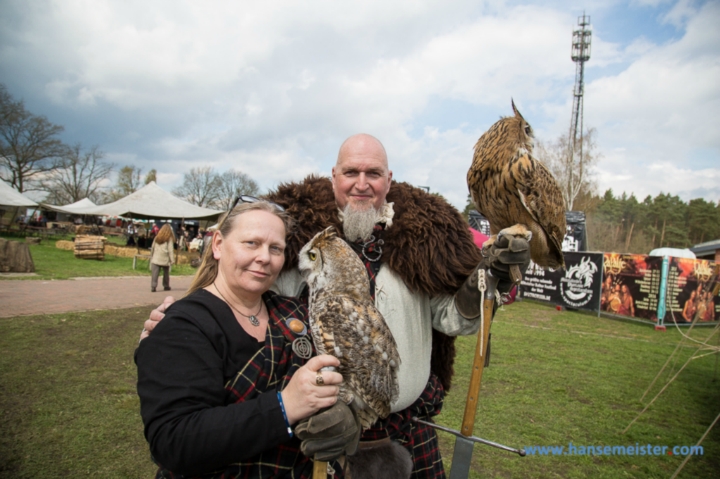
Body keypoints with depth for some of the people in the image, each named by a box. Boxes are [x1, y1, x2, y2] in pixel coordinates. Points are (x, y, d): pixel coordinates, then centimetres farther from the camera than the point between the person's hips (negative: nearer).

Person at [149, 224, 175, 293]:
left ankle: (153, 286, -13)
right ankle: (166, 286, 22)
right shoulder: (169, 238, -3)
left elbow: (152, 248, 15)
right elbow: (170, 250, -7)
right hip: (165, 259, -2)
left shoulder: (157, 237, 9)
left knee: (155, 274, -3)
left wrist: (151, 256, 24)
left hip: (155, 259, 3)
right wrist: (172, 259, -6)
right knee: (166, 273, 13)